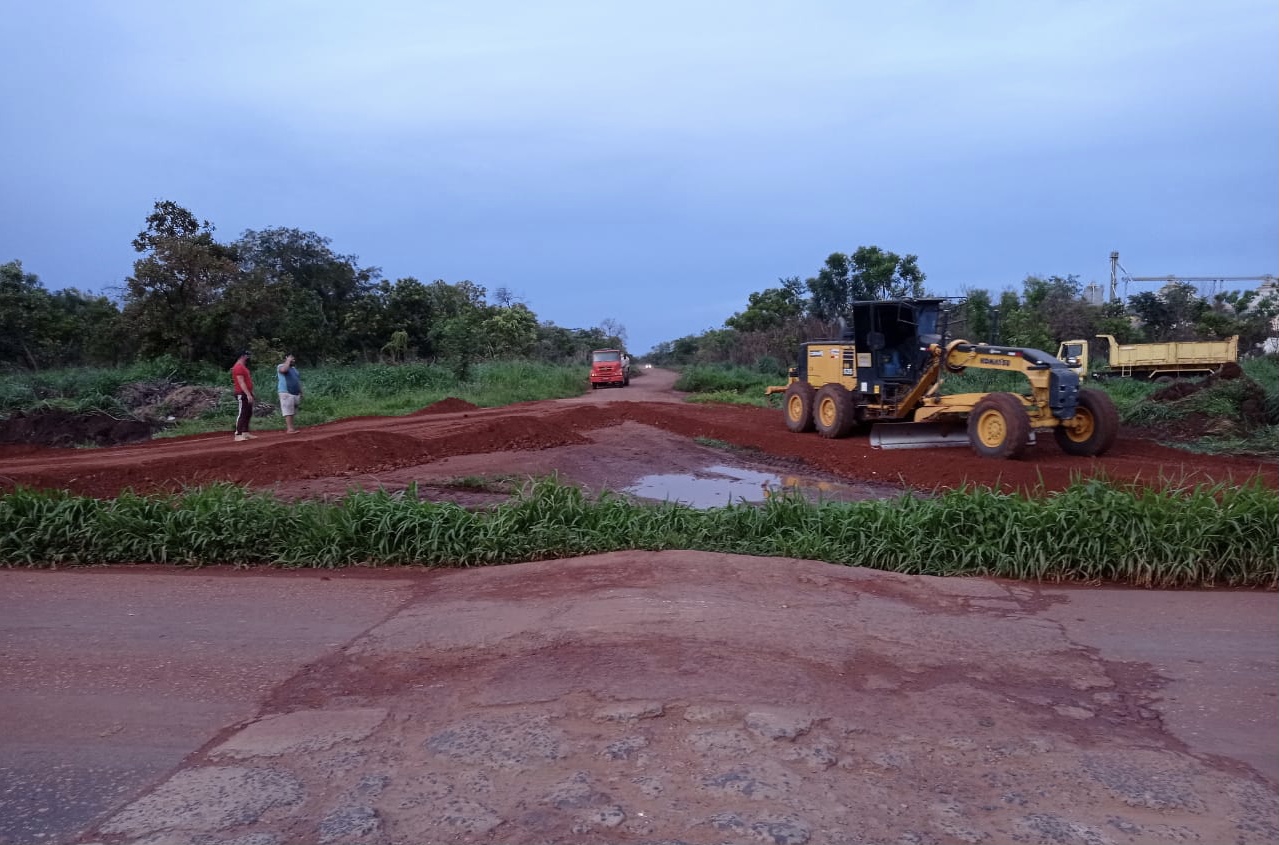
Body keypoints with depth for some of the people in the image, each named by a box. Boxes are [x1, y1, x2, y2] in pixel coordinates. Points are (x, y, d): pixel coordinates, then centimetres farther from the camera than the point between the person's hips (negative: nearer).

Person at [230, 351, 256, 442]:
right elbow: (241, 382, -21)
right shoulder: (238, 367, -14)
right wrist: (248, 394, -26)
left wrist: (250, 393, 20)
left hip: (247, 394, 11)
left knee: (248, 414, 13)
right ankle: (238, 435, -12)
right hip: (242, 394, -11)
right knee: (242, 414, -12)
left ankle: (245, 433, 18)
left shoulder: (243, 367, 19)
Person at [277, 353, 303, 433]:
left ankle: (289, 426, 11)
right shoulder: (281, 366, -2)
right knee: (288, 411, -11)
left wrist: (301, 393, 19)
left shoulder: (294, 368, 21)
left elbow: (298, 381, 24)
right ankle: (290, 428, -15)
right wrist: (288, 361, -14)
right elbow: (283, 370, -29)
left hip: (295, 393, 8)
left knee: (292, 412, 7)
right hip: (286, 393, -8)